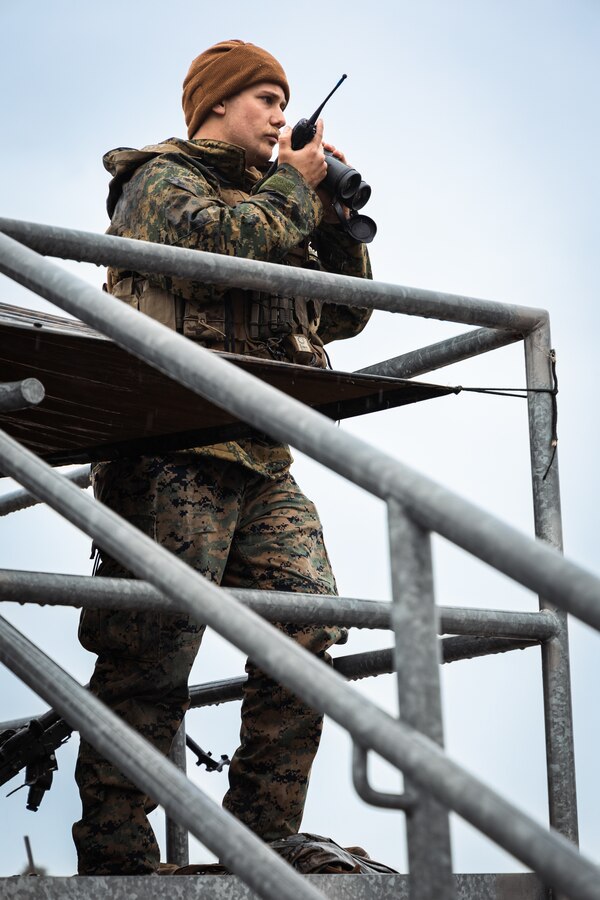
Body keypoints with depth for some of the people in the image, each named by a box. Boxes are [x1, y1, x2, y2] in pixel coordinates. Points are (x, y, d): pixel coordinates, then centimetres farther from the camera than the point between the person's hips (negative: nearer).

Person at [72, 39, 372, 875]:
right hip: (177, 452, -8)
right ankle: (114, 858, -8)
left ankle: (265, 843, 0)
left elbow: (347, 314, 26)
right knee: (152, 653, -10)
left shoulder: (273, 204, 30)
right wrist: (294, 186, 0)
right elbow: (221, 243, -16)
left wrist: (334, 219, 14)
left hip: (264, 461, 8)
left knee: (308, 634, -5)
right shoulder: (163, 178, 6)